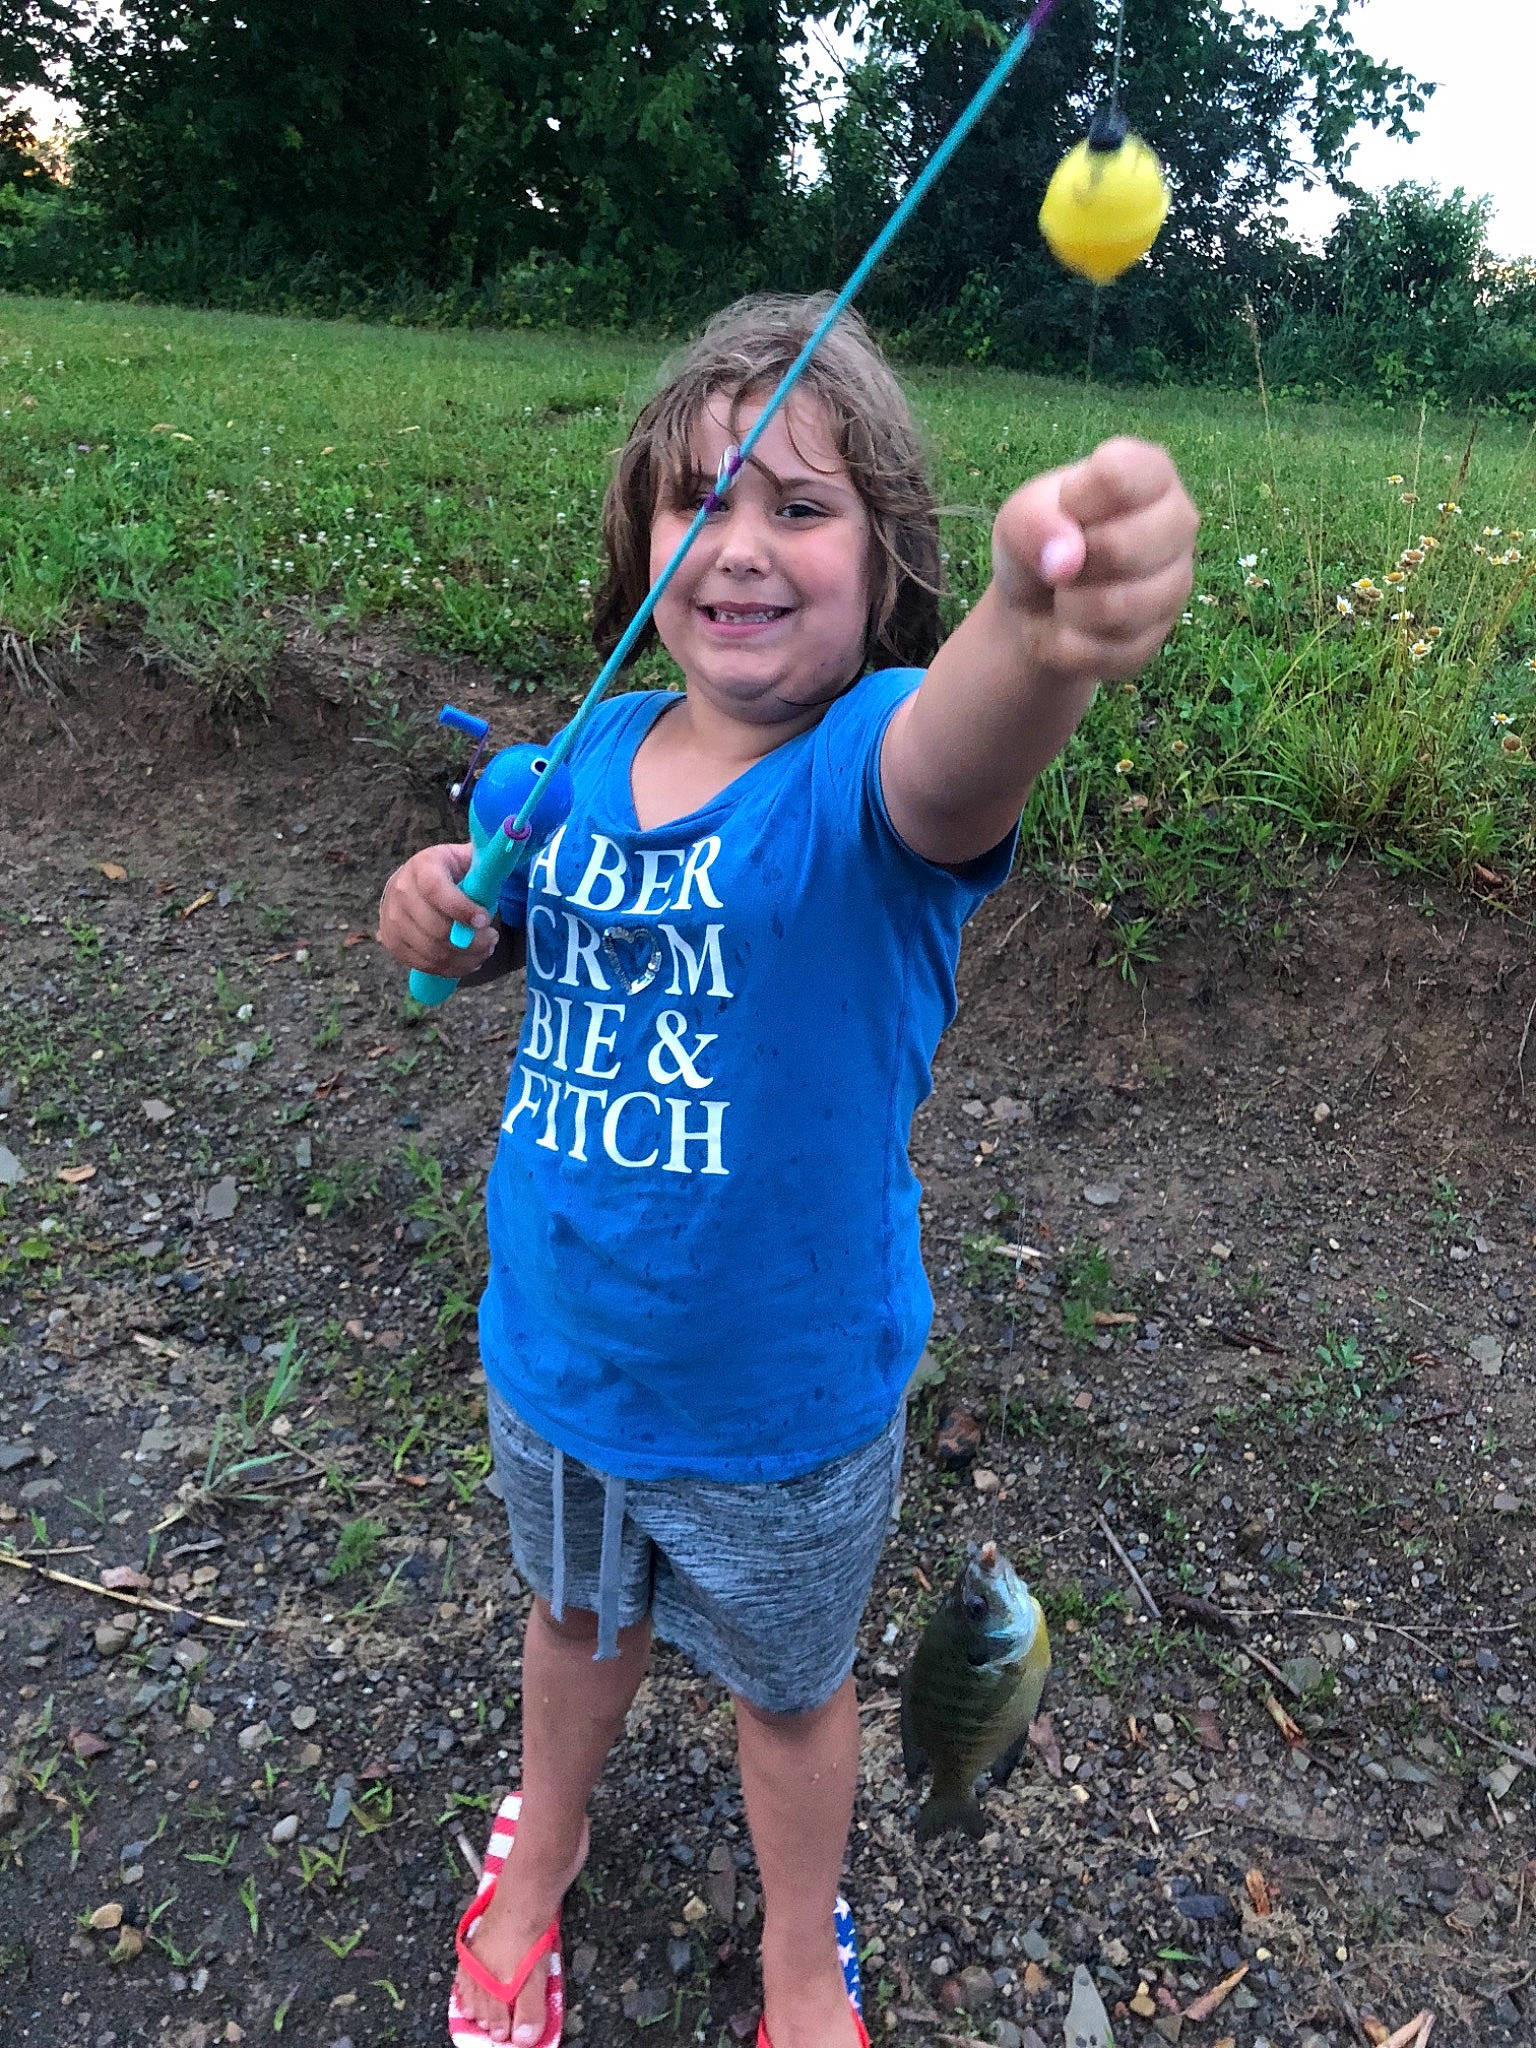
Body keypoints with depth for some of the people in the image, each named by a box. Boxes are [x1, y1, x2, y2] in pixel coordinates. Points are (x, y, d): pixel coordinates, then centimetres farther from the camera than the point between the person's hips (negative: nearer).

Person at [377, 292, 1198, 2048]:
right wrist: (447, 910, -13)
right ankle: (540, 1855, 65)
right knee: (574, 1615, 31)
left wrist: (1042, 634, -74)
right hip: (550, 1349, 5)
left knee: (787, 1684, 24)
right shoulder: (594, 748, -9)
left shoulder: (871, 758, -26)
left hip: (779, 1396, -4)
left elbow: (951, 765, -51)